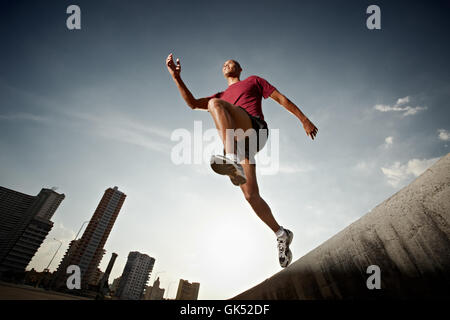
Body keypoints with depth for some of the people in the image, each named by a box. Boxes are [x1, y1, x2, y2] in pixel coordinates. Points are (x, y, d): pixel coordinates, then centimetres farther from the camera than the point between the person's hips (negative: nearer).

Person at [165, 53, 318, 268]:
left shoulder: (253, 80, 29)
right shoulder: (222, 96, 38)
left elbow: (281, 98, 23)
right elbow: (194, 103, 22)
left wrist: (304, 120, 16)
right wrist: (176, 77, 11)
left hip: (255, 128, -4)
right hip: (238, 142, 4)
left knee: (215, 104, -28)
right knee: (251, 196, -7)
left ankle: (233, 161, -50)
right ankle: (281, 234, 10)